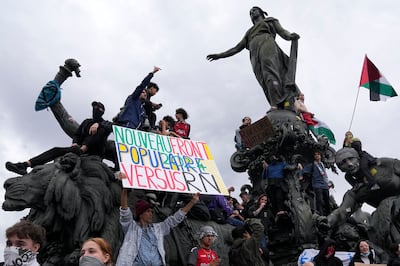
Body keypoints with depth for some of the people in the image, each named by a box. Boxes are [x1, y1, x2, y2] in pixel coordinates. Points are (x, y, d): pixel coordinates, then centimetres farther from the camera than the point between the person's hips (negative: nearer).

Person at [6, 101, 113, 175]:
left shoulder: (105, 123, 16)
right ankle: (25, 165, -28)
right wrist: (75, 143, -7)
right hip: (81, 148, 5)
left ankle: (81, 150, -48)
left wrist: (98, 124, -27)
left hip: (96, 151, -5)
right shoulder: (86, 122, 28)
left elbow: (111, 127, -10)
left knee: (102, 130, -27)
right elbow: (77, 134, 16)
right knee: (56, 150, -14)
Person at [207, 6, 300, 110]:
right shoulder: (249, 32, 42)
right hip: (254, 52, 4)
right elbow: (237, 48, 38)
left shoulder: (270, 21, 32)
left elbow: (282, 32, 13)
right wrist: (220, 55, 30)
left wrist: (291, 36, -12)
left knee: (269, 70, -34)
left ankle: (275, 106, -51)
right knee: (265, 82, -21)